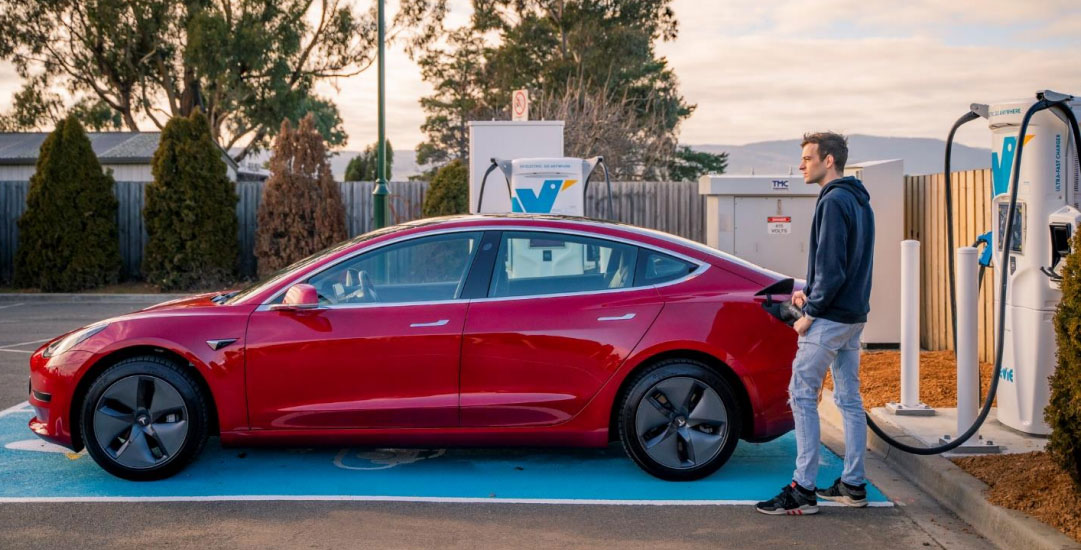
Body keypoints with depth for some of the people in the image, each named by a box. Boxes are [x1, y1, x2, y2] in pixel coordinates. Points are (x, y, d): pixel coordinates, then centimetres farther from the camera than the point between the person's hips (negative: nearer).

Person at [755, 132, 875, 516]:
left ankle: (803, 490, -6)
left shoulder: (833, 201, -15)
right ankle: (853, 485, 18)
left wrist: (811, 312, -13)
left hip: (831, 318, -10)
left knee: (802, 396, -6)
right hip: (854, 315, 10)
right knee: (849, 399, 12)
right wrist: (810, 291, 10)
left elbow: (831, 266, -21)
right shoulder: (859, 202, 16)